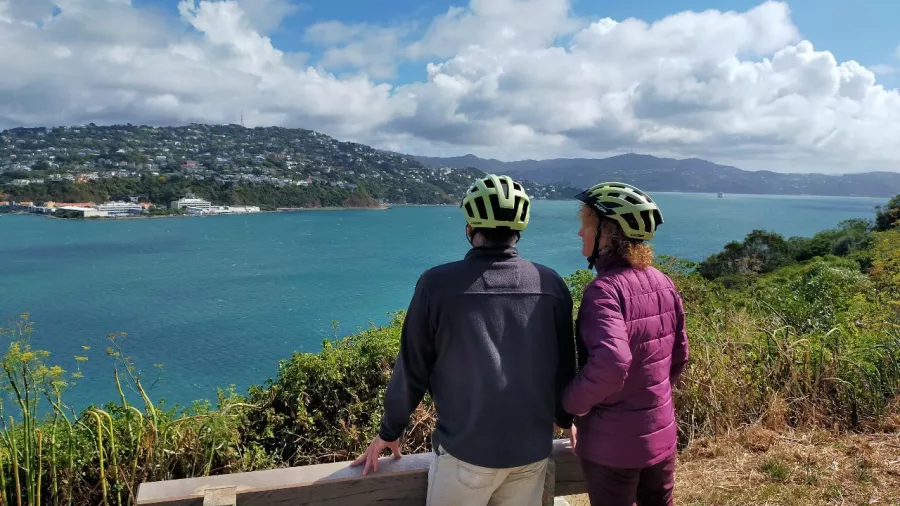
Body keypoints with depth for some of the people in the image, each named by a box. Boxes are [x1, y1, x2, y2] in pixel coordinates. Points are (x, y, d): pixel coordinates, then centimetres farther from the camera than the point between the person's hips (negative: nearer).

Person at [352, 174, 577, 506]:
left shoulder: (438, 283, -14)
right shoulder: (551, 284, -6)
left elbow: (412, 367, -6)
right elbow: (565, 366, 3)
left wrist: (389, 431, 10)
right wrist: (565, 419, 23)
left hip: (465, 449, -2)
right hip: (533, 448, 3)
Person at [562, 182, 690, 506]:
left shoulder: (605, 289, -23)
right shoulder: (664, 284, 1)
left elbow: (610, 364, -36)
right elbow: (679, 358, 10)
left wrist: (572, 402, -20)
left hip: (613, 442, -7)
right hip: (662, 434, 7)